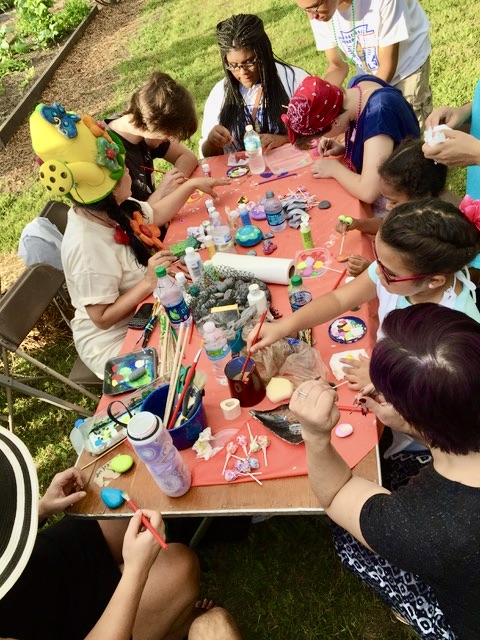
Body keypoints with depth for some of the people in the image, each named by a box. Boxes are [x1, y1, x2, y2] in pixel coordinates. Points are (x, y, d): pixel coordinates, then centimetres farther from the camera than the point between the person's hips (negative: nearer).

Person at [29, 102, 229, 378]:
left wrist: (192, 184, 6)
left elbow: (155, 215, 11)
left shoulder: (107, 209, -8)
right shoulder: (89, 247, -34)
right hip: (115, 342, -8)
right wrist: (148, 283, -35)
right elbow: (102, 318, -27)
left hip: (140, 316, 8)